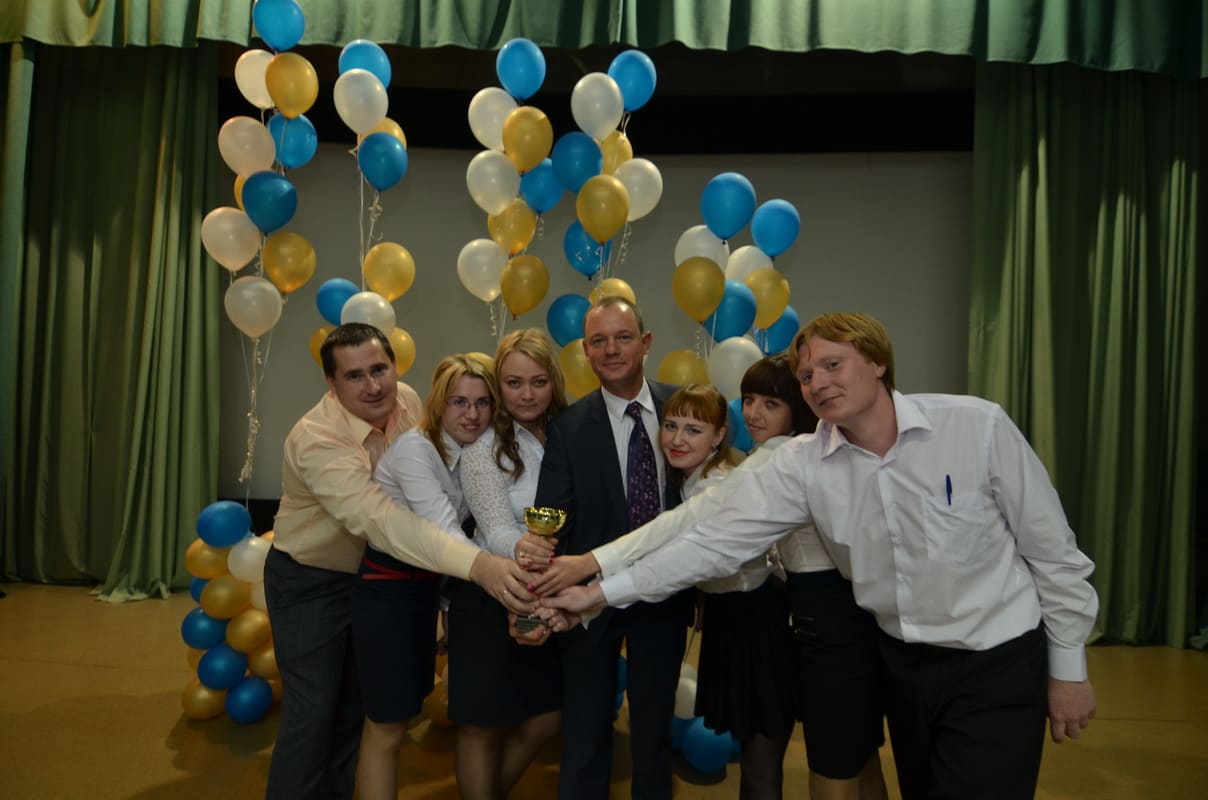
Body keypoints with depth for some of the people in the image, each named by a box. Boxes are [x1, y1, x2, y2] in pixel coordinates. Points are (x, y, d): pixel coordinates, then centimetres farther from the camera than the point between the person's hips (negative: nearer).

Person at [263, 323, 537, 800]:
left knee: (358, 702, 17)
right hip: (309, 582, -6)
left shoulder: (407, 402, -13)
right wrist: (478, 564, -58)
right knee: (313, 711, -1)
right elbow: (378, 518, -47)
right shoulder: (316, 440, -33)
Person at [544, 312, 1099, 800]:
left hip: (998, 664, -3)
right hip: (903, 663, 3)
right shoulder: (802, 464, -10)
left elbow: (1050, 547, -8)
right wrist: (603, 592, -16)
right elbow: (718, 540, -12)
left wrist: (1069, 667, -3)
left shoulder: (977, 425, -17)